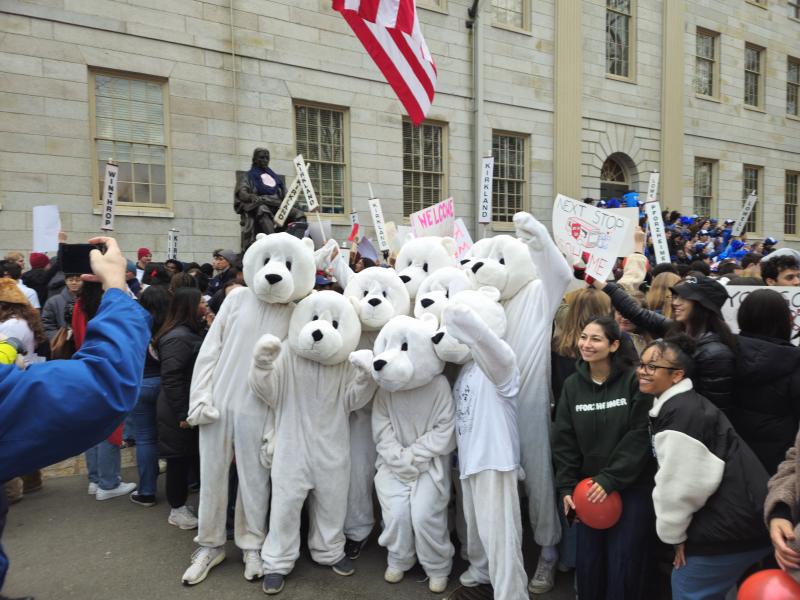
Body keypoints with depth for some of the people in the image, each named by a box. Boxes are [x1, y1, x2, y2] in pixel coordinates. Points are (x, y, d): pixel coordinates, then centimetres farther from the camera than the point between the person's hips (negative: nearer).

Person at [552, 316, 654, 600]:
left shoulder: (634, 380, -11)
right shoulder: (572, 385, 2)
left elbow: (641, 436, -14)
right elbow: (565, 441, 4)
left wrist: (611, 479, -16)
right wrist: (566, 486, -2)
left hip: (632, 487, -4)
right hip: (588, 487, 4)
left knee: (622, 564, 1)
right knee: (588, 562, 9)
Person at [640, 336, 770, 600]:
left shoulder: (681, 413, -22)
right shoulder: (677, 405, 12)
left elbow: (681, 484, -22)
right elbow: (676, 477, 17)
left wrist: (673, 533, -8)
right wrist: (675, 531, 15)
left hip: (732, 524, -10)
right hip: (734, 518, 10)